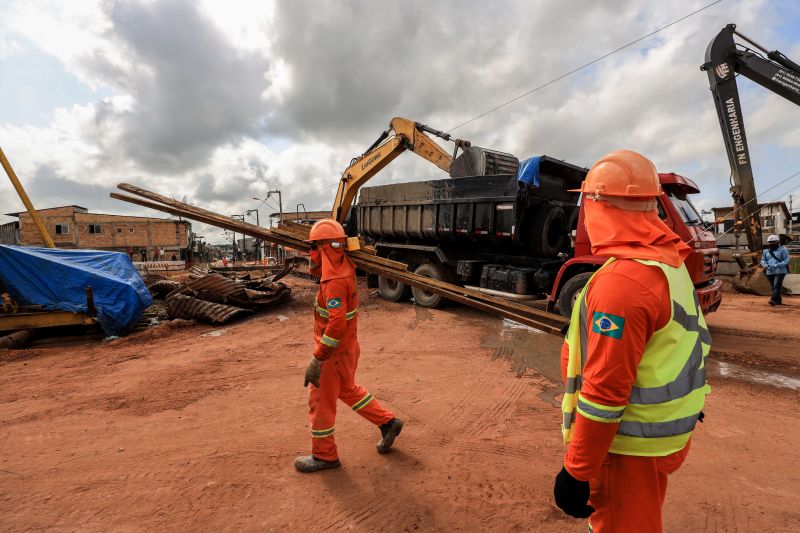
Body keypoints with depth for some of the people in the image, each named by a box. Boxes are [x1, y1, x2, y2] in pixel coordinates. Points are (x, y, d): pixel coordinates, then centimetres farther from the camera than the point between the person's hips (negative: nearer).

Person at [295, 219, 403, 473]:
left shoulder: (335, 281, -28)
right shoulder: (343, 266, 0)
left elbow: (336, 325, -32)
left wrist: (316, 361, -28)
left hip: (335, 351, -9)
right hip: (347, 347, 9)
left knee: (320, 401, 10)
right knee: (348, 390, 27)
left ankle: (324, 455, 30)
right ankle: (387, 422, 35)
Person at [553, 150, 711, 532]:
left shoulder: (620, 282, -29)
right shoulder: (670, 264, 2)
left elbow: (604, 390, -28)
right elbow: (672, 348, 11)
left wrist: (577, 470, -17)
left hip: (631, 445, -9)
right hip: (665, 432, 9)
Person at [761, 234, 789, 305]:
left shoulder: (783, 250, -2)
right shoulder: (766, 251, 12)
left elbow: (786, 260, -6)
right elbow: (763, 260, 13)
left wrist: (777, 265, -21)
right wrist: (765, 265, -8)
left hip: (780, 271, -5)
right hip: (769, 272, 5)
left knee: (777, 286, -15)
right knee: (774, 287, 10)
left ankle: (773, 300, -23)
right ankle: (779, 300, 22)